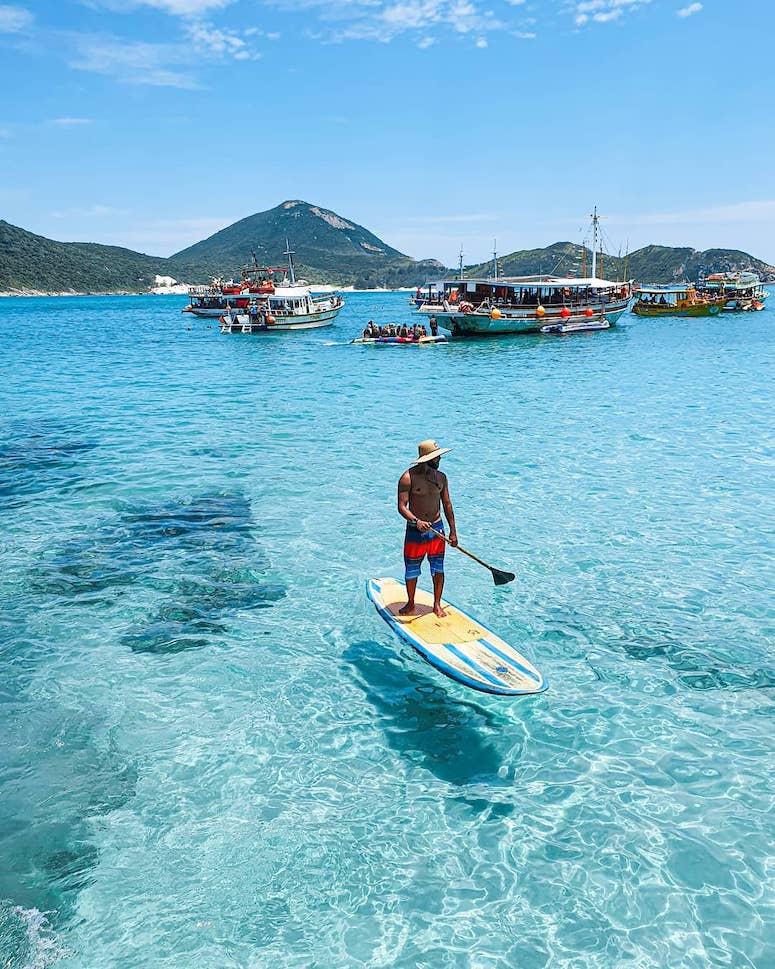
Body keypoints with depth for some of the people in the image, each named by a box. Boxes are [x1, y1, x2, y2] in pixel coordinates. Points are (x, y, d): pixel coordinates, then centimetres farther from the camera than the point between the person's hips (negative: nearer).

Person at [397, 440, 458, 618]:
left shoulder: (441, 477, 2)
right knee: (412, 570, 7)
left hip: (437, 529, 4)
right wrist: (416, 521, -33)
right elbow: (402, 506, -16)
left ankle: (437, 604, 23)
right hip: (415, 531, -4)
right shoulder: (408, 478, -14)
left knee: (438, 569, 8)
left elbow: (447, 505, 10)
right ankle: (411, 605, 25)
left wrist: (453, 531, 10)